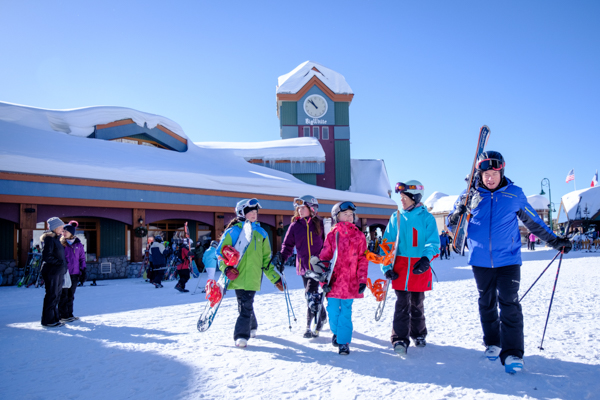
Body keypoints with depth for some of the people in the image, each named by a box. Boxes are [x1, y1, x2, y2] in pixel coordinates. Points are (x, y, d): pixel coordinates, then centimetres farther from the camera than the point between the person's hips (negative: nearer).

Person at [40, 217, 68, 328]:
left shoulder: (56, 239, 16)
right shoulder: (49, 239, -12)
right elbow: (46, 257, -19)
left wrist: (64, 267, 13)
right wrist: (59, 262, -15)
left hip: (58, 272, 9)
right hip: (51, 271, -9)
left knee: (56, 296, 13)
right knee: (51, 296, -4)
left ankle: (54, 318, 21)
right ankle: (48, 321, 5)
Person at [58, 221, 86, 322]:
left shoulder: (78, 244, 6)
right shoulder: (61, 243, -1)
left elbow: (82, 258, 12)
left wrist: (83, 270, 5)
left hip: (74, 274, 2)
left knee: (71, 295, 10)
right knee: (63, 295, -1)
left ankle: (69, 314, 20)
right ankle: (62, 316, 7)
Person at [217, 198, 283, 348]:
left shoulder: (261, 233, 13)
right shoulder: (233, 231, 1)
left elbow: (266, 259, 18)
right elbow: (221, 252, 3)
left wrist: (276, 278, 16)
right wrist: (227, 268, -14)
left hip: (252, 278, 2)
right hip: (237, 276, -1)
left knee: (246, 306, -6)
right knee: (245, 306, 3)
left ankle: (242, 334, 6)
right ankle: (251, 326, 29)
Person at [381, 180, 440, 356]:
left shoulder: (427, 218, 0)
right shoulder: (396, 217, 6)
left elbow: (433, 242, -8)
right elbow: (387, 243, 7)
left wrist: (426, 258, -27)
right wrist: (386, 266, -2)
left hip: (419, 267, -1)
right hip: (400, 267, 1)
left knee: (417, 304, 13)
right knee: (402, 304, -4)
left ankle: (419, 334, 33)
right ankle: (400, 339, 0)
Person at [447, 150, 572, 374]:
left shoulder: (515, 195, 1)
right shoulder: (471, 195, 0)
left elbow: (533, 222, 13)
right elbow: (452, 221, 5)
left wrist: (555, 241, 15)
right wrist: (455, 217, -19)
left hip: (508, 259, -1)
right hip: (480, 260, 2)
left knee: (509, 304, -9)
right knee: (487, 303, 12)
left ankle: (512, 353, -4)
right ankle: (492, 343, 29)